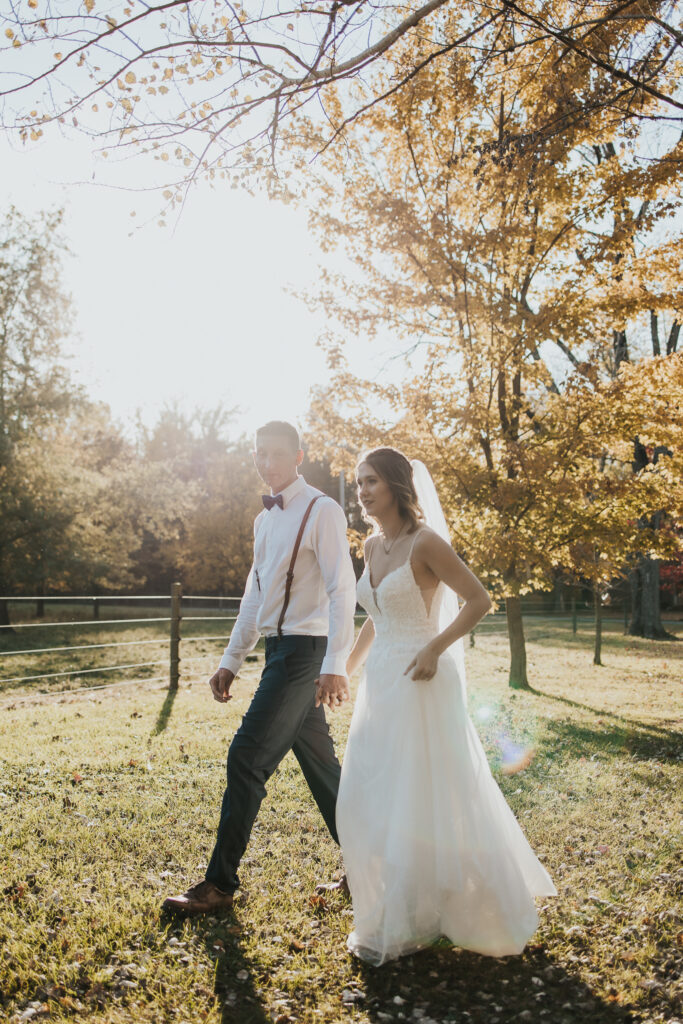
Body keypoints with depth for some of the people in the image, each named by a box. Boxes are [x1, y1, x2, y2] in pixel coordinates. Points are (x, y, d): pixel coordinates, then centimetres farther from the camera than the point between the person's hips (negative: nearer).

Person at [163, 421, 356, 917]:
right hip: (281, 649, 9)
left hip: (305, 650, -9)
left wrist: (335, 665, -24)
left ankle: (220, 885, 4)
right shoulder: (265, 519, 15)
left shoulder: (322, 510, -10)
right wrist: (231, 661, 19)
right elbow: (256, 597, 20)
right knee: (319, 762, 15)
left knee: (247, 758, -8)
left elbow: (342, 589, -17)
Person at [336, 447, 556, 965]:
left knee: (418, 804, 2)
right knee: (367, 802, 12)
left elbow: (480, 600, -14)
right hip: (380, 686, 8)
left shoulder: (425, 542, -13)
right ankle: (387, 914, 32)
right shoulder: (373, 546, 9)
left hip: (420, 687, -8)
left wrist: (434, 648, -22)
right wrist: (347, 668, 23)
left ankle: (401, 928, 17)